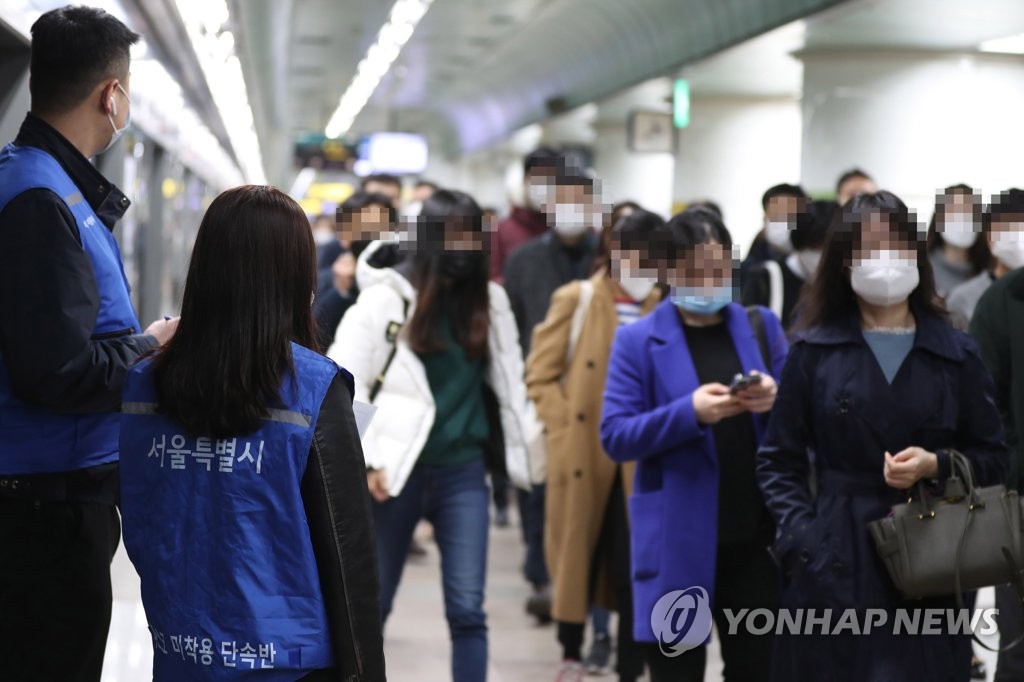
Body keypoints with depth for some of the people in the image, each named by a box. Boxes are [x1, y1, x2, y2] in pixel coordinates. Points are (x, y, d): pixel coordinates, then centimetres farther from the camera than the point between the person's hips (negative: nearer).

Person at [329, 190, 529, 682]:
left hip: (463, 470, 2)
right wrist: (363, 460, -12)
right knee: (371, 604, 10)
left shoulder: (490, 300, 6)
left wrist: (523, 448, 5)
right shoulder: (387, 297, -6)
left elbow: (508, 380, 11)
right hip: (398, 470, -2)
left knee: (467, 610, -3)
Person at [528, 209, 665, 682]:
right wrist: (566, 430, -10)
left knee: (637, 566, 0)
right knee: (577, 554, 10)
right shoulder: (575, 301, -1)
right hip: (583, 451, -1)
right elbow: (541, 375, -1)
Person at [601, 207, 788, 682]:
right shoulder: (638, 340, -2)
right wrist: (690, 412, -22)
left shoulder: (762, 326, 8)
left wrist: (777, 402, -13)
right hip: (677, 540, -3)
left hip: (755, 533, 3)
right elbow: (616, 437, -9)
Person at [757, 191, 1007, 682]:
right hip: (834, 566, -1)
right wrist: (799, 539, -9)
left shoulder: (956, 354, 6)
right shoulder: (814, 350, 3)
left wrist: (936, 465, -9)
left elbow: (993, 458, 10)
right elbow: (779, 460, 5)